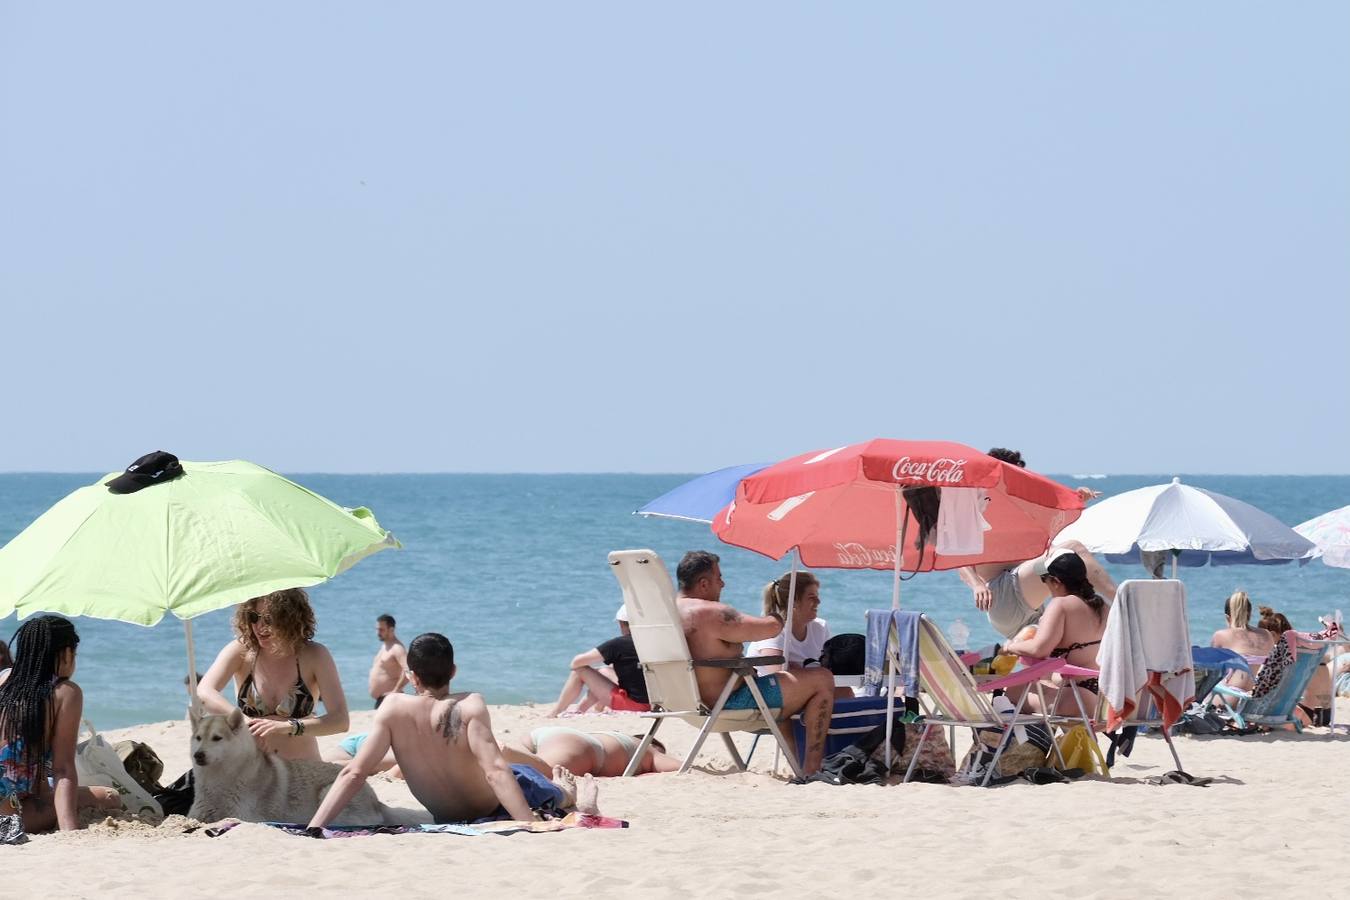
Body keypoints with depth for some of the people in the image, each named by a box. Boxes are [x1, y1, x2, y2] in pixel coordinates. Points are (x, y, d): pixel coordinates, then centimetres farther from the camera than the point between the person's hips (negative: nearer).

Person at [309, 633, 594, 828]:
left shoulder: (393, 707, -21)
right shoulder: (469, 706, -29)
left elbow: (353, 773, -25)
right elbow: (495, 771, -39)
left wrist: (313, 828, -26)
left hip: (446, 819, 4)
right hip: (494, 813, -4)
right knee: (523, 774, 32)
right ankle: (563, 797, 65)